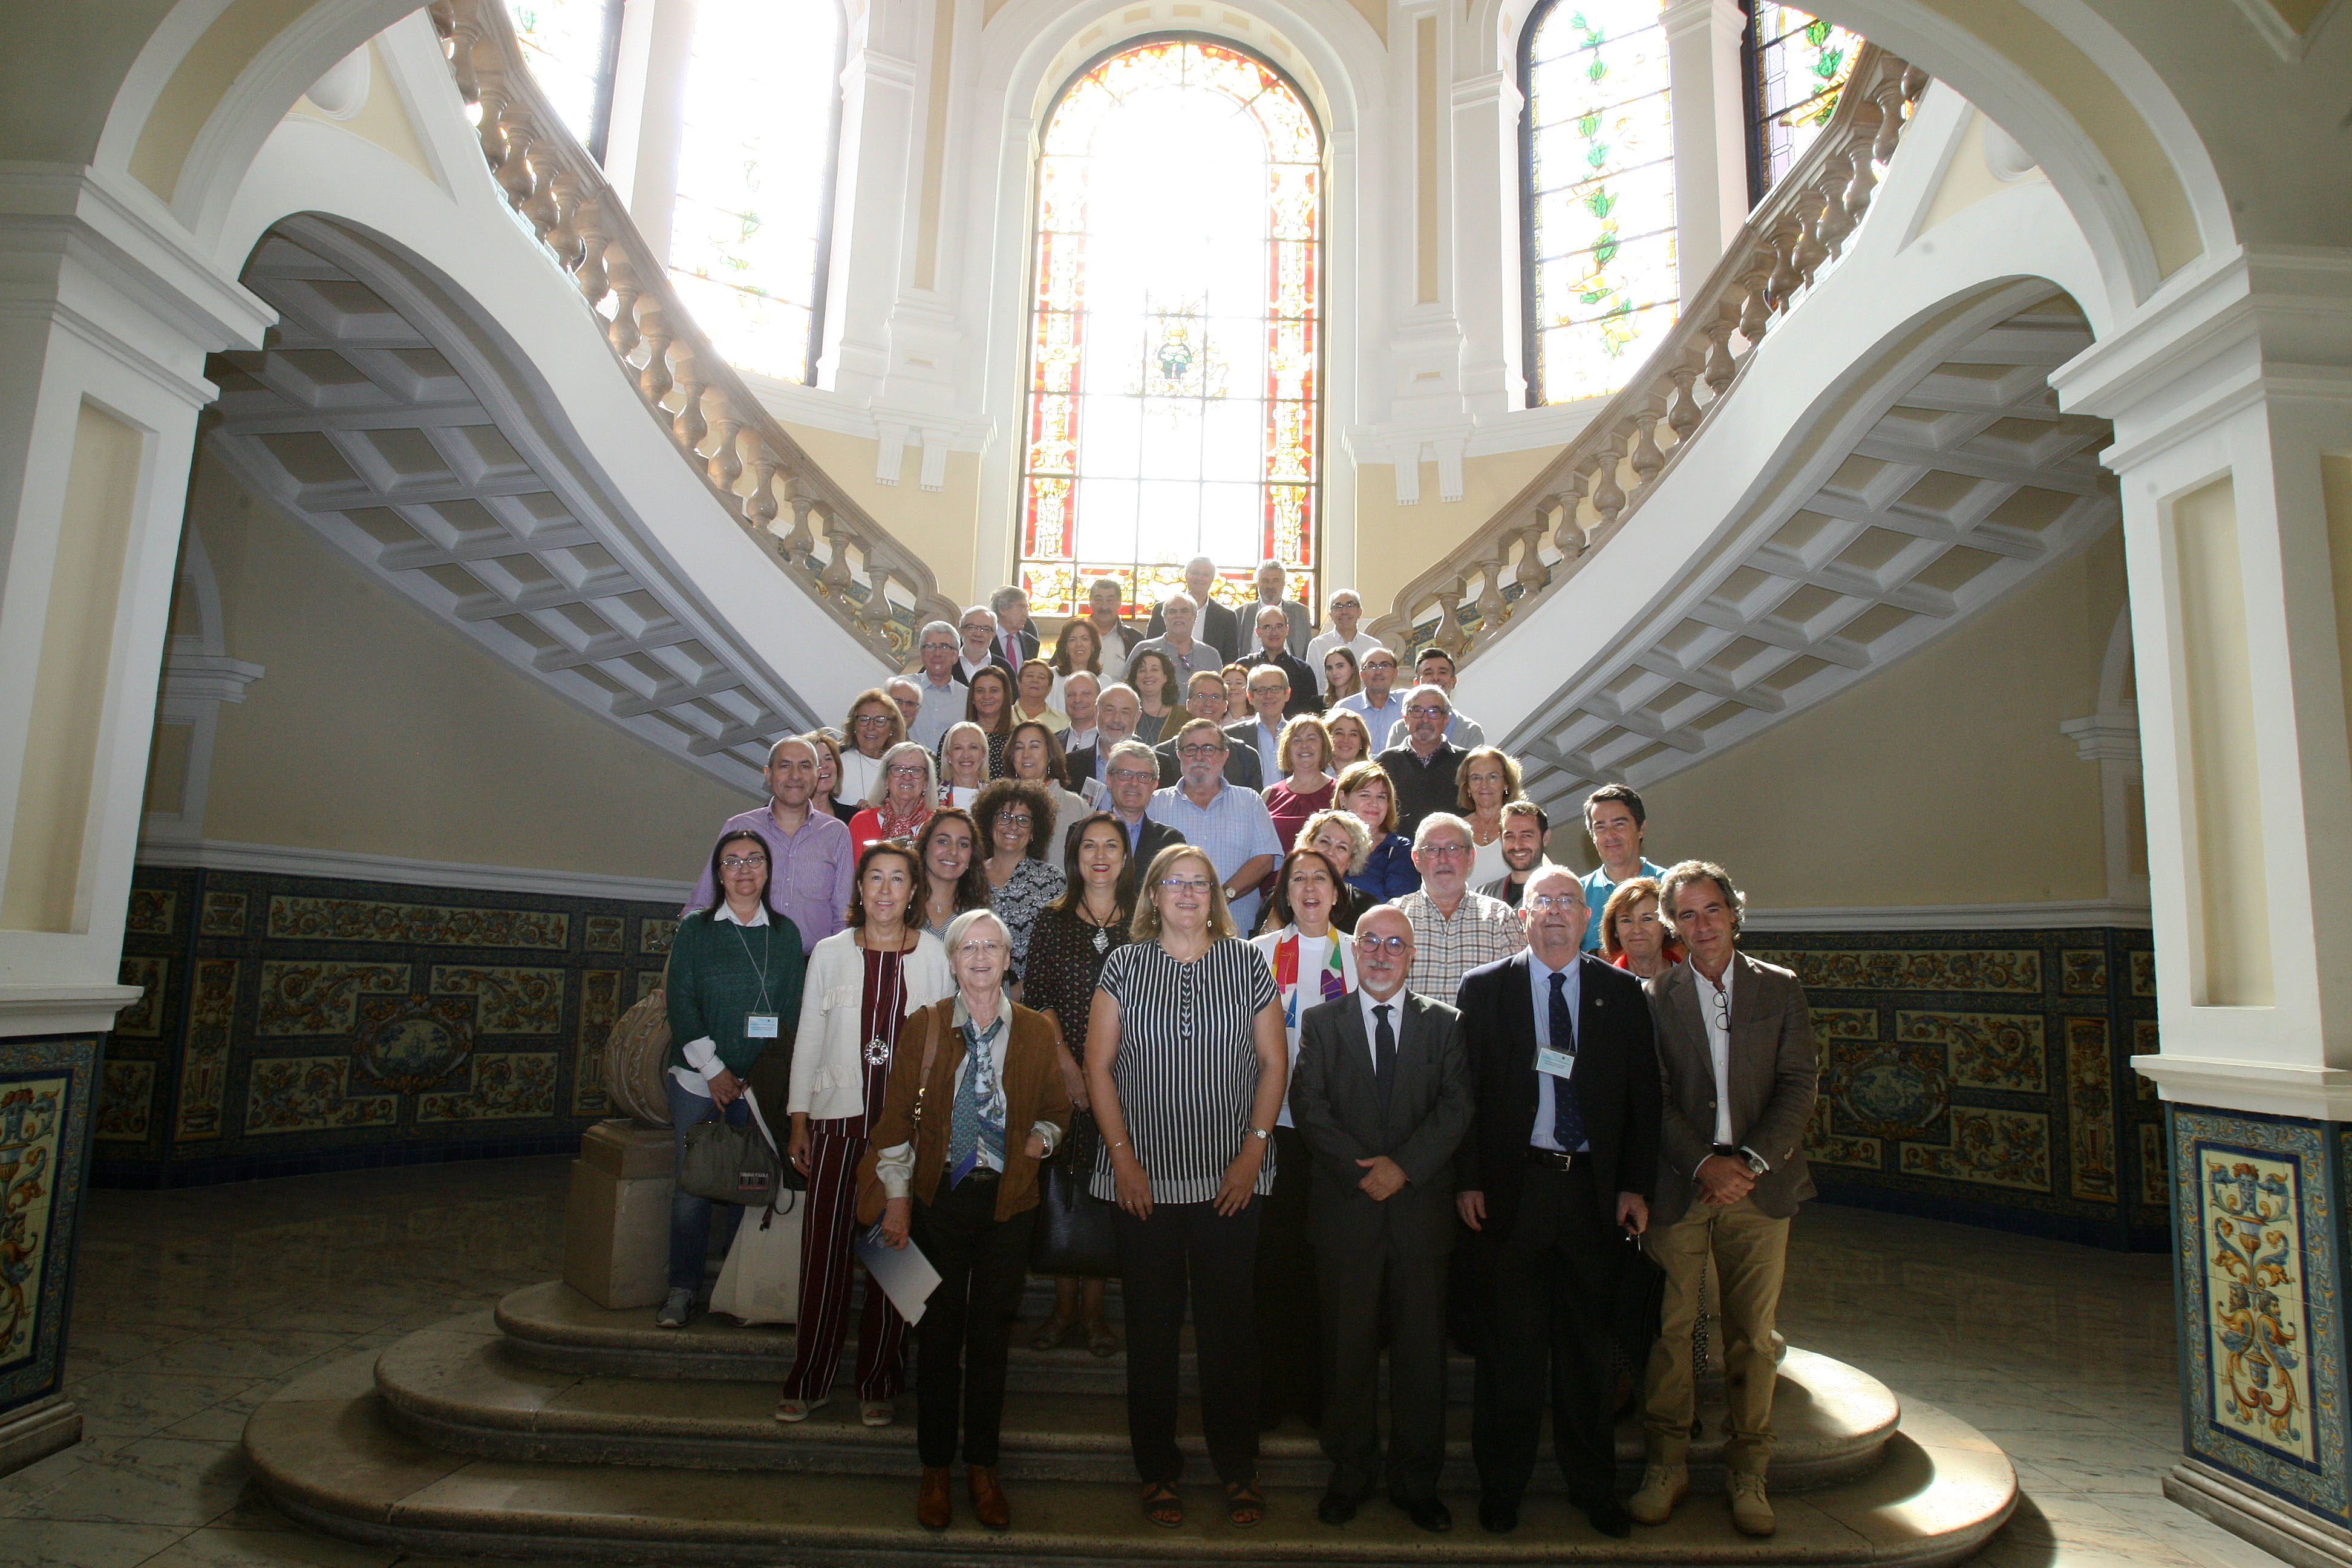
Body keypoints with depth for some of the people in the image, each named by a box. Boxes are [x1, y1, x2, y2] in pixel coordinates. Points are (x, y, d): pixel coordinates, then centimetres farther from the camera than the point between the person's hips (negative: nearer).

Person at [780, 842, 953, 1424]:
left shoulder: (933, 954, 4)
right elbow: (809, 1037, 8)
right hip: (839, 1116, 1)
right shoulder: (830, 952, 6)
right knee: (824, 1248, 0)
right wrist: (799, 1121, 4)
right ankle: (809, 1381, 16)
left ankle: (879, 1383, 18)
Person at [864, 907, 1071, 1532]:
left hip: (1009, 1200, 1)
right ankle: (935, 1468, 23)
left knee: (992, 1334, 9)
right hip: (939, 1196, -1)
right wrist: (896, 1198, -3)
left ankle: (983, 1466, 24)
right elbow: (896, 1117, 1)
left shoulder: (1035, 1033, 3)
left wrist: (1042, 1138, -7)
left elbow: (1057, 1107, 13)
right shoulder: (923, 1029, 0)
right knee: (939, 1333, 7)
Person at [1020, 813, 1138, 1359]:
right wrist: (1071, 1069, -9)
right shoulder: (1052, 922, 5)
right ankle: (1064, 1307, 16)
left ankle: (1093, 1309, 15)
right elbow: (1037, 1001, 0)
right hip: (1061, 1074, 0)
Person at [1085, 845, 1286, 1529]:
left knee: (1229, 1320, 6)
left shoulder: (1247, 963, 4)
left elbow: (1273, 1062, 4)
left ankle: (1238, 1467, 23)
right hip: (1145, 1178, 0)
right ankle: (1158, 1470, 23)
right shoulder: (1124, 965, 3)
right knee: (1151, 1323, 7)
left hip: (1230, 1177, 0)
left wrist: (1254, 1150, -4)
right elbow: (1098, 1066, 2)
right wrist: (1123, 1156, -5)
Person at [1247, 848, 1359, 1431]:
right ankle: (1269, 1389, 15)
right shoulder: (1258, 952, 5)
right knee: (1273, 1255, 2)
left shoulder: (1358, 954, 8)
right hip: (1274, 1121, -1)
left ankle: (1322, 1395, 18)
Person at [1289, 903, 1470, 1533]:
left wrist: (1404, 1165, -14)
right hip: (1346, 1209, 0)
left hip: (1422, 1206, 0)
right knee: (1347, 1348, 7)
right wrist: (1358, 1170, -13)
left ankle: (1417, 1482, 22)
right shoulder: (1321, 1021, 7)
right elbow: (1307, 1104, -2)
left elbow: (1458, 1105, -2)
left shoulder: (1444, 1023, 8)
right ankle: (1350, 1476, 23)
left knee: (1422, 1350, 6)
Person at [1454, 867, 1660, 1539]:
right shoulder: (1484, 988, 1)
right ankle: (1502, 1485, 23)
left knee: (1592, 1344, 12)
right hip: (1513, 1187, -2)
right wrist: (1467, 1181, -6)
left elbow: (1643, 1093, 5)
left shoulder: (1622, 993, 6)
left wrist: (1636, 1186, -1)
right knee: (1512, 1344, 7)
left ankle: (1594, 1486, 30)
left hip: (1594, 1189, 2)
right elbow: (1465, 1091, 0)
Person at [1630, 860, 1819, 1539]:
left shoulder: (1780, 989, 7)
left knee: (1752, 1333, 6)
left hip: (1760, 1183, 1)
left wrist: (1752, 1160, -11)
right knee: (1670, 1329, 3)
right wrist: (1703, 1163, -12)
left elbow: (1800, 1084, 1)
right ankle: (1666, 1465, 17)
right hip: (1678, 1185, -1)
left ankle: (1748, 1474, 20)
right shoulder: (1654, 996, 4)